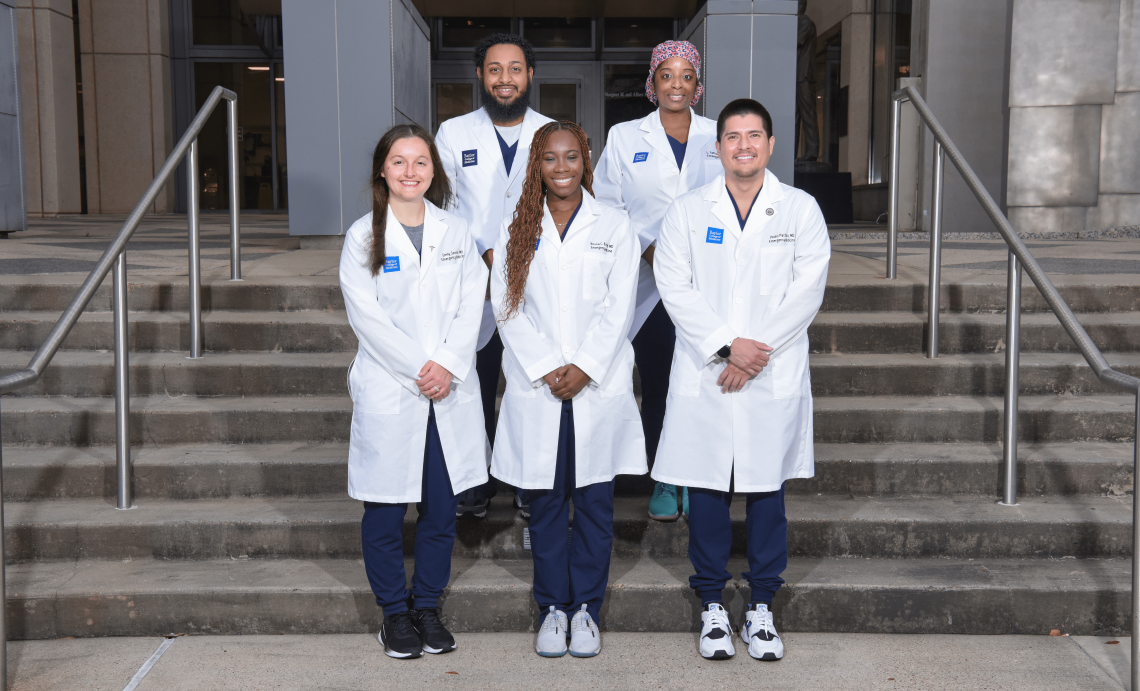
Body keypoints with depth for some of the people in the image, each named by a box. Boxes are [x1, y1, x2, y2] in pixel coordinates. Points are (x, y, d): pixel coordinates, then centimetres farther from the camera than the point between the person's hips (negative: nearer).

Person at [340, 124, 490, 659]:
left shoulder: (455, 232, 9)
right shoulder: (364, 236, -1)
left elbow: (471, 306, 4)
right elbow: (366, 315, -8)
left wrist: (449, 366, -10)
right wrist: (418, 368, -14)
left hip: (452, 394, 3)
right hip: (388, 392, -3)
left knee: (441, 507, 9)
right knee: (385, 511, 5)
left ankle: (427, 606, 25)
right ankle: (394, 613, 21)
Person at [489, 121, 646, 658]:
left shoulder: (615, 226, 7)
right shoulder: (515, 230, 9)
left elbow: (618, 308, 0)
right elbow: (507, 307, 2)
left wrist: (584, 368, -11)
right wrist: (546, 370, -9)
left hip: (599, 387, -1)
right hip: (535, 389, 1)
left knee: (595, 502, 4)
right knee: (544, 502, 6)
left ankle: (586, 608, 16)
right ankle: (552, 608, 18)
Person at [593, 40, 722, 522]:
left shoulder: (719, 138, 11)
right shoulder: (624, 138, 8)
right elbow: (606, 208, 5)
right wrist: (646, 248, -8)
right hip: (648, 283, 0)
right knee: (656, 385, 2)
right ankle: (663, 483, 15)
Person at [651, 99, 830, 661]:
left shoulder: (801, 209, 5)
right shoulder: (687, 211, 6)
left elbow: (806, 291, -3)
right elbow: (674, 288, -4)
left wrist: (757, 349, -12)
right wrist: (727, 344, -14)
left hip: (775, 377, 0)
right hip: (704, 377, 0)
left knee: (766, 490, 7)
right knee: (706, 491, 5)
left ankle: (762, 608, 19)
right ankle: (712, 607, 19)